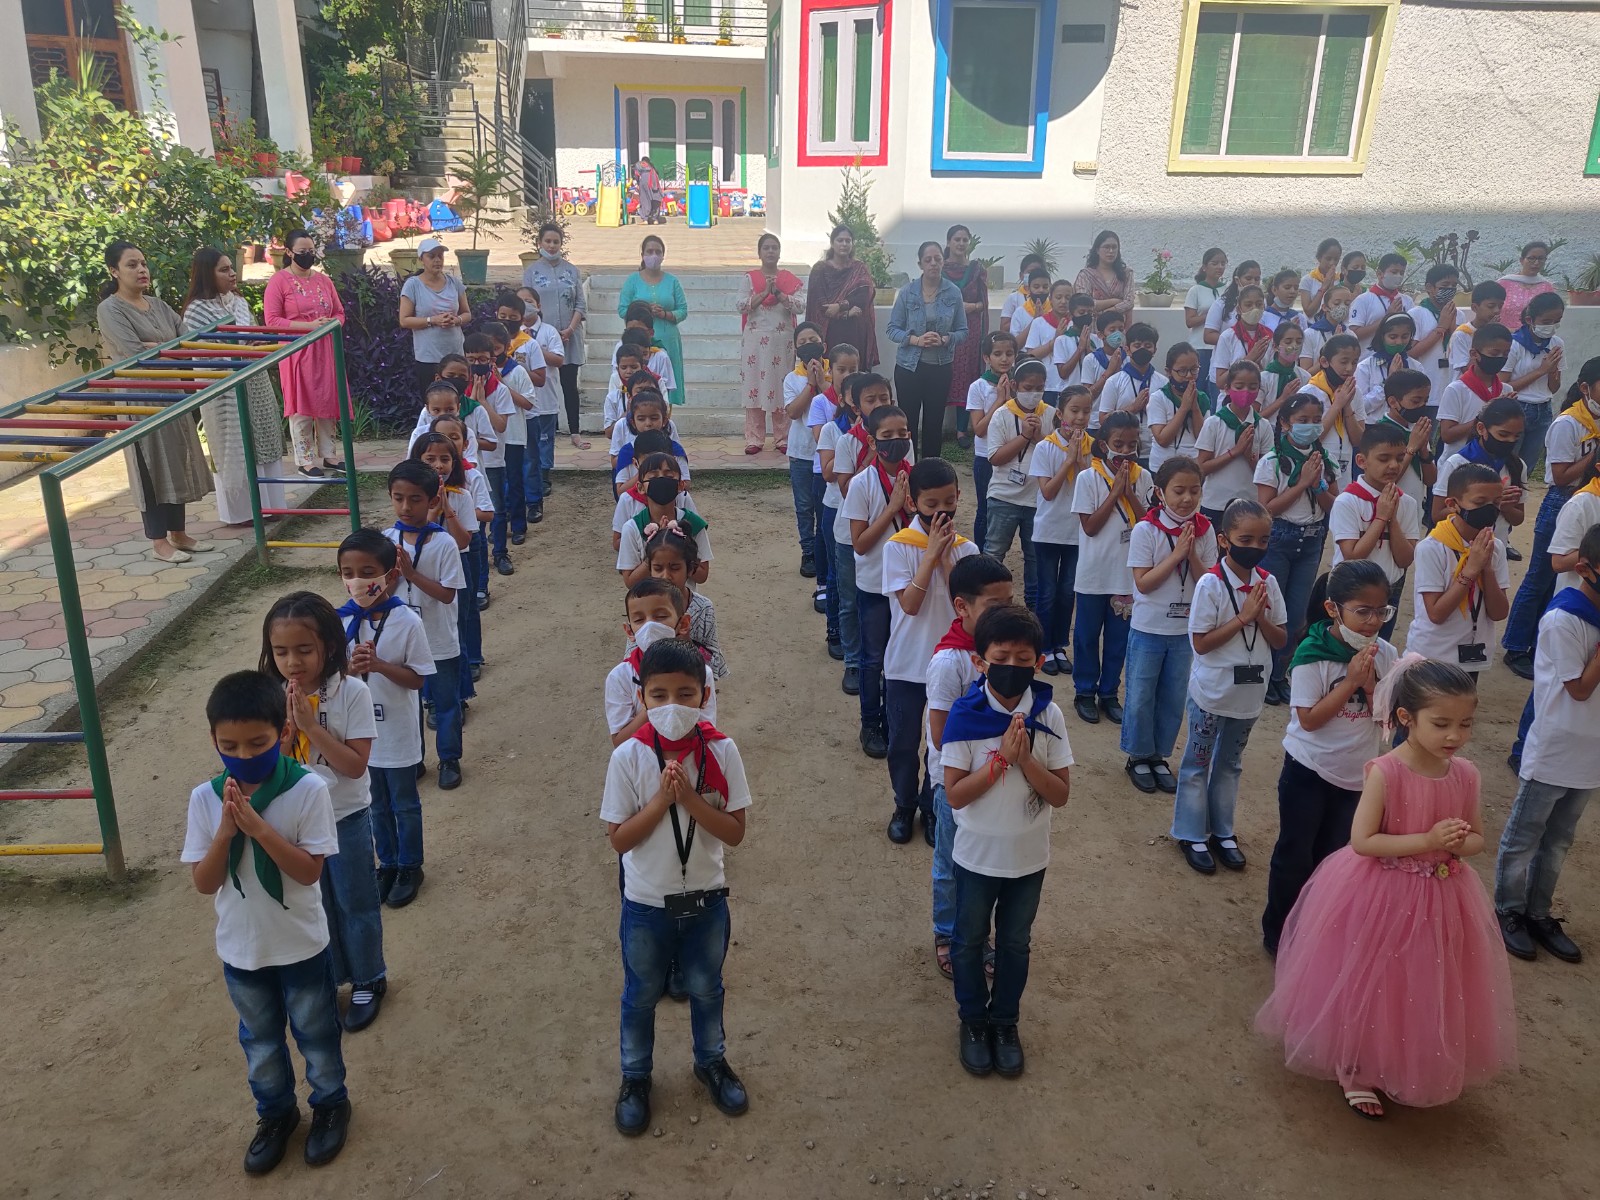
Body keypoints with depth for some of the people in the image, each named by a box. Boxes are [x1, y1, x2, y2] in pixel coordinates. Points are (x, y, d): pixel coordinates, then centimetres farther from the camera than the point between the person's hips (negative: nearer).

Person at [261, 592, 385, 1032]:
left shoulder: (351, 693, -19)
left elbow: (355, 765, -22)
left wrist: (311, 724, -28)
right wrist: (288, 726, -25)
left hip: (346, 818, -3)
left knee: (356, 905, 14)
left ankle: (367, 981, 34)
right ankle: (327, 979, 40)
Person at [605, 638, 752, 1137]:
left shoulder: (721, 751, -16)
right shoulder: (628, 757, -19)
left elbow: (735, 831, -14)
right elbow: (619, 838, -15)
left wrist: (688, 797, -27)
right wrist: (661, 800, -28)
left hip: (706, 899, 1)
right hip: (646, 903, -1)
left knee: (706, 989, 23)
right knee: (641, 996, 20)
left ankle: (711, 1062, 49)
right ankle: (635, 1077, 44)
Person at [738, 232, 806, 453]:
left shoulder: (791, 279, 7)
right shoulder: (749, 278, 7)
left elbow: (801, 306, -6)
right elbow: (742, 306, -5)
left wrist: (777, 292, -13)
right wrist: (765, 292, -12)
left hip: (782, 339, 0)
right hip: (755, 339, 0)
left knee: (781, 385, 2)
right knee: (754, 385, -1)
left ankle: (782, 439, 9)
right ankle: (754, 439, 4)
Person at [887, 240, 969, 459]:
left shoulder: (954, 293, -2)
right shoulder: (907, 292, -4)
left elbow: (962, 331, 2)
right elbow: (892, 329, -3)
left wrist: (945, 339, -18)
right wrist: (915, 339, -20)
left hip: (940, 367, 1)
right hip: (909, 366, -1)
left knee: (934, 423, 8)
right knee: (908, 422, 2)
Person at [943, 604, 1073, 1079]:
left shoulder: (1048, 715, -13)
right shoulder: (965, 715, -19)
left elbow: (1061, 795, -11)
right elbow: (955, 794, -18)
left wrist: (1024, 759, -26)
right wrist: (1001, 756, -28)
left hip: (1029, 857, 2)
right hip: (977, 855, -1)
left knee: (1015, 943, 19)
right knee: (969, 942, 17)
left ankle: (1005, 1022, 41)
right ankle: (973, 1021, 41)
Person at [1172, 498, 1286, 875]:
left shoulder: (1268, 583, -3)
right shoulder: (1211, 584, -17)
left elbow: (1281, 639, 0)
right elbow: (1200, 642, -18)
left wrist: (1260, 617, -19)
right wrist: (1243, 616, -22)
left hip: (1249, 692, 5)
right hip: (1212, 691, -5)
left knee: (1230, 763, 19)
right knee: (1198, 764, 9)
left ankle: (1222, 832, 32)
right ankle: (1192, 834, 22)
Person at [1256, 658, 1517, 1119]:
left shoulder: (1465, 774, -6)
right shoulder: (1385, 772, -22)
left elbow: (1477, 838, 6)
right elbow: (1362, 841, -22)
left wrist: (1457, 845, -17)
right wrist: (1427, 841, -28)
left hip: (1440, 900, 5)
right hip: (1379, 897, -5)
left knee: (1420, 992, 19)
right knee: (1366, 988, 11)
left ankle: (1402, 1070, 44)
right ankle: (1353, 1071, 33)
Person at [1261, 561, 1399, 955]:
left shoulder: (1384, 654, -6)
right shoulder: (1312, 654, -19)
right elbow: (1309, 719, -20)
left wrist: (1370, 685, -21)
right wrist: (1349, 681, -25)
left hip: (1355, 775, 4)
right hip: (1308, 772, -4)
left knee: (1331, 857, 16)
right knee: (1294, 857, 6)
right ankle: (1278, 933, 23)